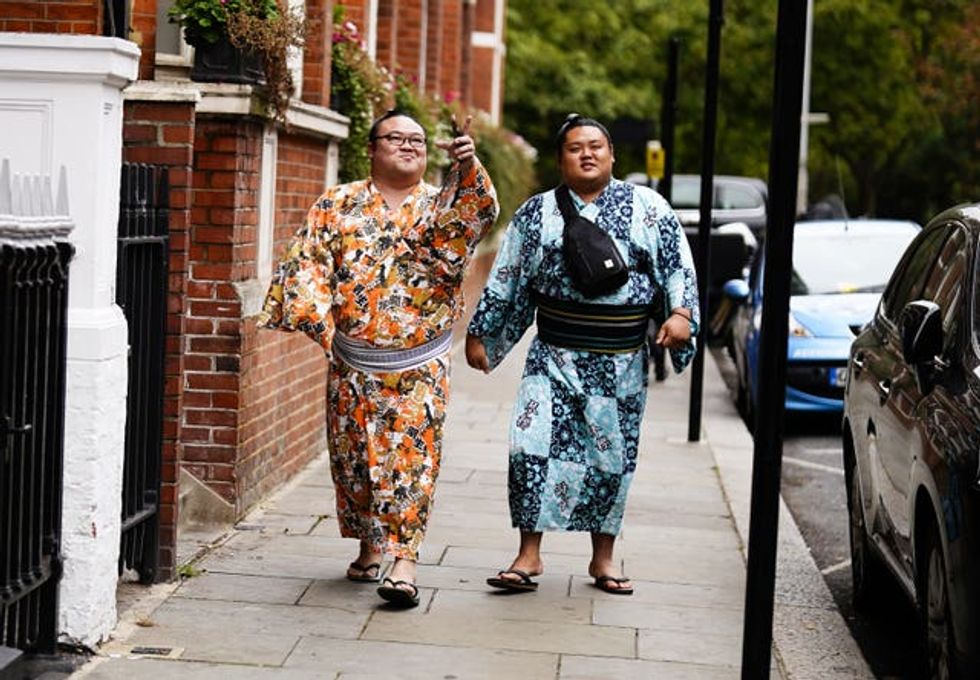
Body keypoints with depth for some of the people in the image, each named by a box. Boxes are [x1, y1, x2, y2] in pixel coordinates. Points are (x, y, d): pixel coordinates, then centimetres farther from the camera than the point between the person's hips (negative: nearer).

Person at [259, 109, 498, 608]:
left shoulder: (441, 205, 4)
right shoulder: (338, 206, 5)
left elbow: (477, 212, -18)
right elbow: (307, 263, -1)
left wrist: (467, 168, -36)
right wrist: (317, 319, -12)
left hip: (420, 365, -1)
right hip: (353, 363, 2)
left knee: (412, 456, -8)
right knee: (354, 454, 9)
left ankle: (404, 562, -10)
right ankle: (370, 547, 26)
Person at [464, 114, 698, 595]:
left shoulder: (647, 207, 4)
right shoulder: (536, 213, 6)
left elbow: (679, 266, 4)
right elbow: (504, 281, 10)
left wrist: (681, 312, -12)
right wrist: (478, 334, 10)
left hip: (622, 363, 0)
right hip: (553, 357, 0)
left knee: (612, 456, 7)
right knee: (533, 447, -12)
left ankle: (603, 558, 20)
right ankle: (529, 554, -3)